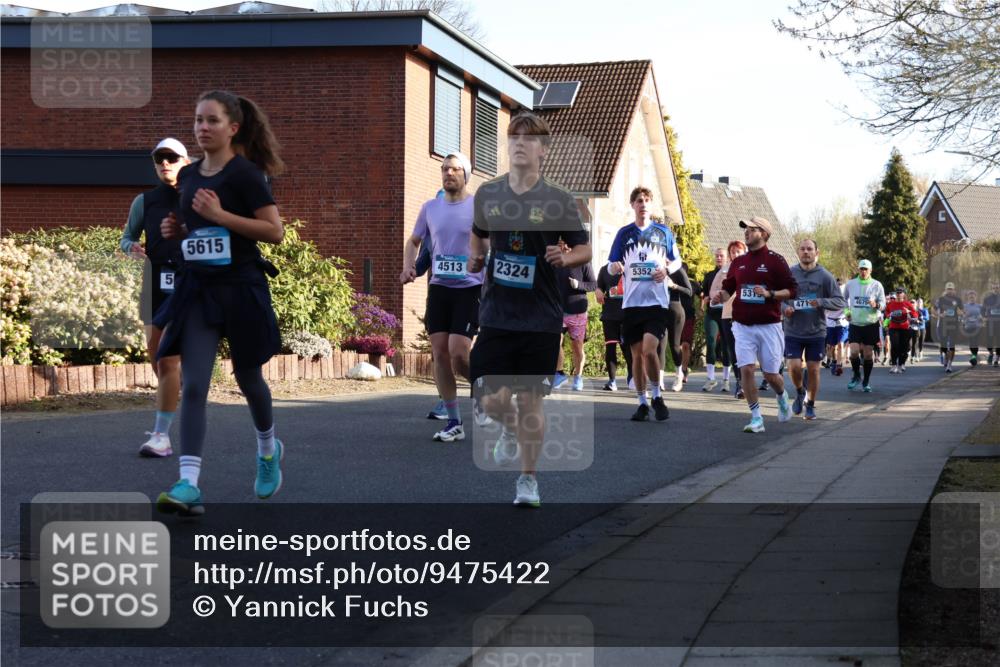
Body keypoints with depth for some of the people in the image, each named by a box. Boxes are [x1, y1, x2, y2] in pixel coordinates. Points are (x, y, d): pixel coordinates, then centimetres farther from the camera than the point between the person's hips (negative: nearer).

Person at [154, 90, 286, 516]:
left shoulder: (245, 174, -9)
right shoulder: (188, 176, 10)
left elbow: (275, 231, -14)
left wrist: (220, 214, -21)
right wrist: (176, 230, 3)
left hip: (240, 287, -4)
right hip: (198, 288, 4)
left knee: (247, 377, 13)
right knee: (193, 385, -9)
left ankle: (268, 450, 42)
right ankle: (188, 484, -16)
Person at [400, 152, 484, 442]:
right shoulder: (430, 208, 9)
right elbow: (413, 241, 22)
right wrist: (408, 266, 3)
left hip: (471, 288, -5)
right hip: (439, 287, 5)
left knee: (458, 354, -15)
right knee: (440, 354, 1)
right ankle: (454, 423, 9)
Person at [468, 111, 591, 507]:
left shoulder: (558, 201, -4)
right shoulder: (488, 194, 5)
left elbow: (585, 249, 3)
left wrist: (565, 258, -18)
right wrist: (475, 257, 4)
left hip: (542, 320, -2)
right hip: (496, 315, 2)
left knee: (530, 401, 2)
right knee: (492, 400, -4)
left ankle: (528, 479, 19)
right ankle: (509, 430, 33)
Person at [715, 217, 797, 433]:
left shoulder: (775, 260, -4)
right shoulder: (738, 262, 10)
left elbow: (791, 291, -4)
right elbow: (729, 287, 18)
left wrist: (769, 294, -20)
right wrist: (721, 296, -4)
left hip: (769, 326, -3)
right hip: (743, 326, 3)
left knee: (770, 374, 1)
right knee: (746, 369, -10)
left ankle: (782, 397, 36)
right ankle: (756, 418, -3)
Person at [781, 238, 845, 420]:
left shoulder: (825, 276, -4)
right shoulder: (789, 274, -1)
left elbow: (841, 302, -4)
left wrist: (821, 302, -22)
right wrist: (784, 308, -14)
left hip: (816, 332, 0)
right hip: (793, 332, 0)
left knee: (813, 369, 4)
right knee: (794, 367, -9)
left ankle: (810, 405, 23)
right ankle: (800, 392, 22)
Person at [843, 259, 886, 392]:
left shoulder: (877, 285, -2)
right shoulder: (850, 284, 2)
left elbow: (883, 304, -1)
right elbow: (843, 299, 20)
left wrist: (876, 305, -22)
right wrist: (846, 311, 8)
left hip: (871, 324, -1)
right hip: (855, 323, 1)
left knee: (868, 353, 2)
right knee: (854, 351, -12)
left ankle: (866, 381, 16)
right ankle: (856, 376, 12)